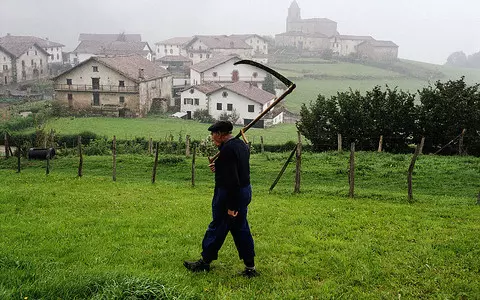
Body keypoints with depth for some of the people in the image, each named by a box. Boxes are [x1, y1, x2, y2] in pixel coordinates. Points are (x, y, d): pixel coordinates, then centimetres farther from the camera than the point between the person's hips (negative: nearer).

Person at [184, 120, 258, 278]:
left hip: (229, 194, -9)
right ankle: (250, 267, 19)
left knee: (217, 228, 5)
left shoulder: (227, 150, -21)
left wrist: (231, 206, -22)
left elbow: (232, 180, -25)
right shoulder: (242, 145, 10)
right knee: (241, 229, 15)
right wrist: (218, 168, 12)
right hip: (245, 191, 9)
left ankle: (205, 261, 22)